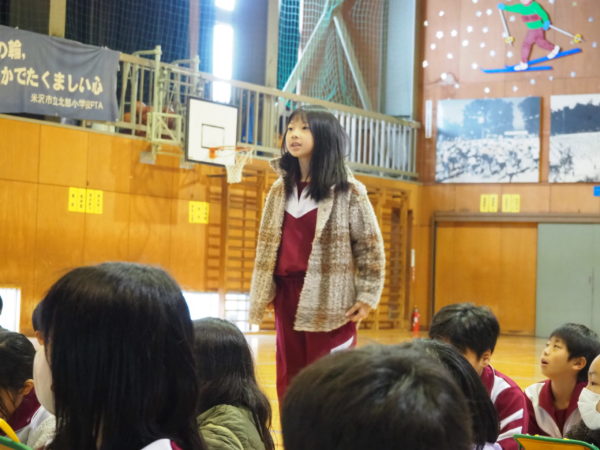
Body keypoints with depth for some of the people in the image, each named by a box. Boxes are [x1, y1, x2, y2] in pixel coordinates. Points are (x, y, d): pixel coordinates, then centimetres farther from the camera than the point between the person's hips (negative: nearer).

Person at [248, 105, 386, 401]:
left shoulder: (347, 190, -4)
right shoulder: (280, 189, 11)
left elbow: (370, 246, -2)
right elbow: (266, 244, 16)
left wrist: (367, 296, -6)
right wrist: (261, 294, 13)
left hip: (330, 299, -5)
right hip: (287, 293, 5)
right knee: (289, 379, 10)